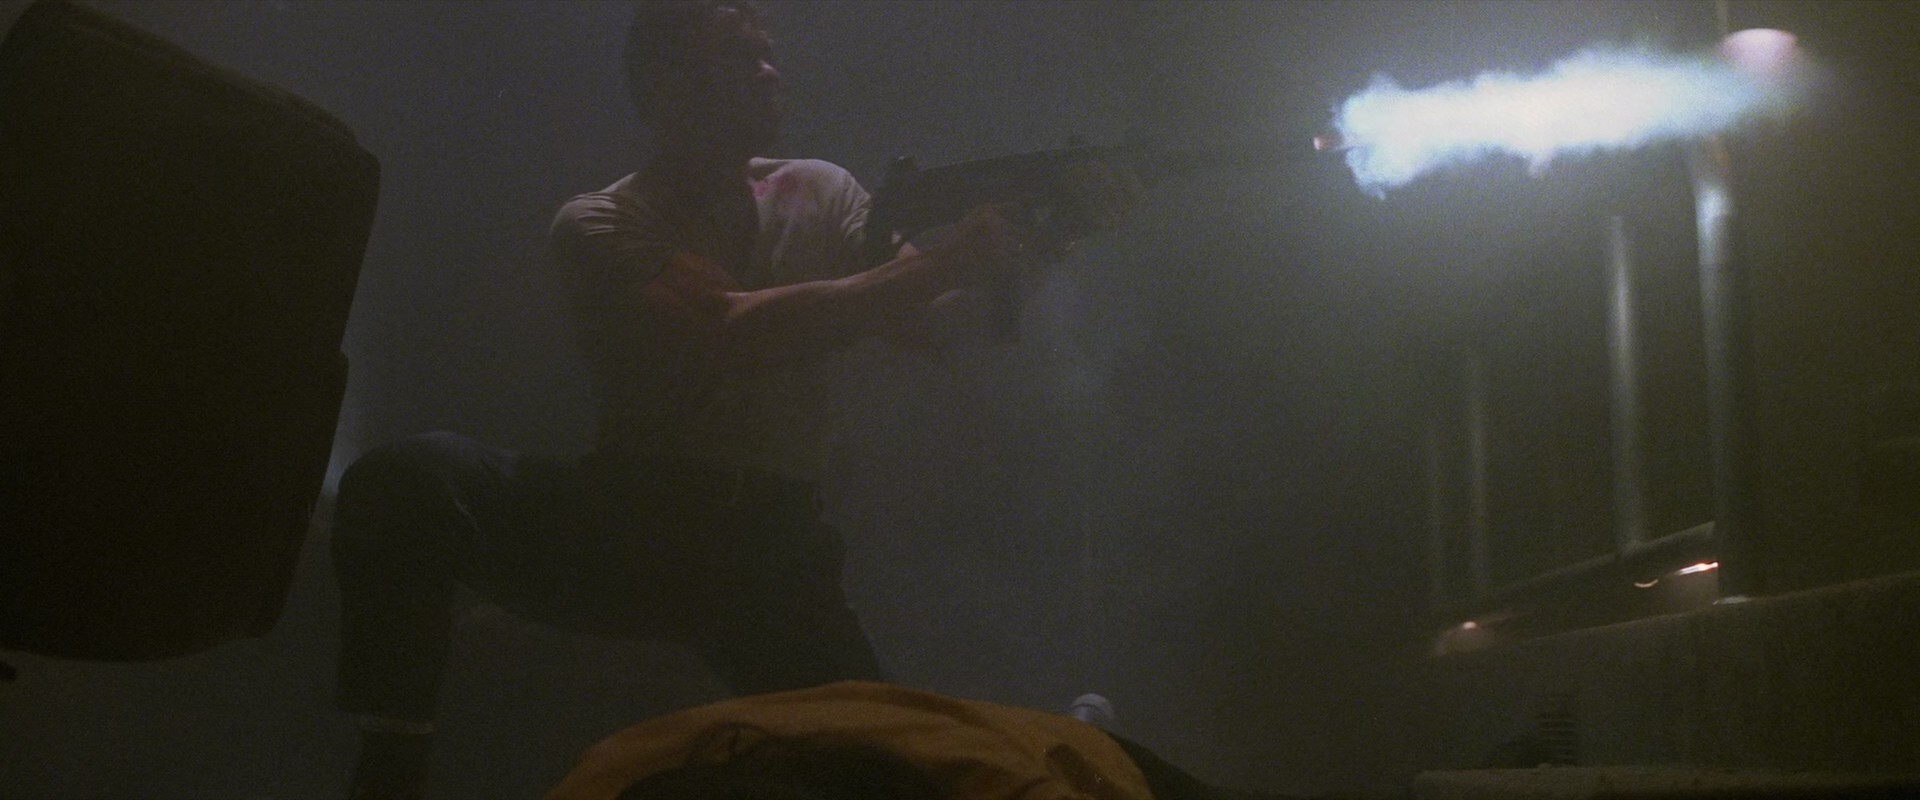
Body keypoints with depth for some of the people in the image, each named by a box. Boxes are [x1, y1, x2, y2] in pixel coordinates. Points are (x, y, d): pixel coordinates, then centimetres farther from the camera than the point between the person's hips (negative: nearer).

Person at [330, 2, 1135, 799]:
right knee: (408, 480, -27)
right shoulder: (599, 224, -7)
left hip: (769, 545, 3)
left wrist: (1007, 251, -24)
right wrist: (938, 267, -31)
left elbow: (923, 326, -4)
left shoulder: (820, 193, 7)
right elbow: (733, 331, -26)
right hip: (625, 523, -2)